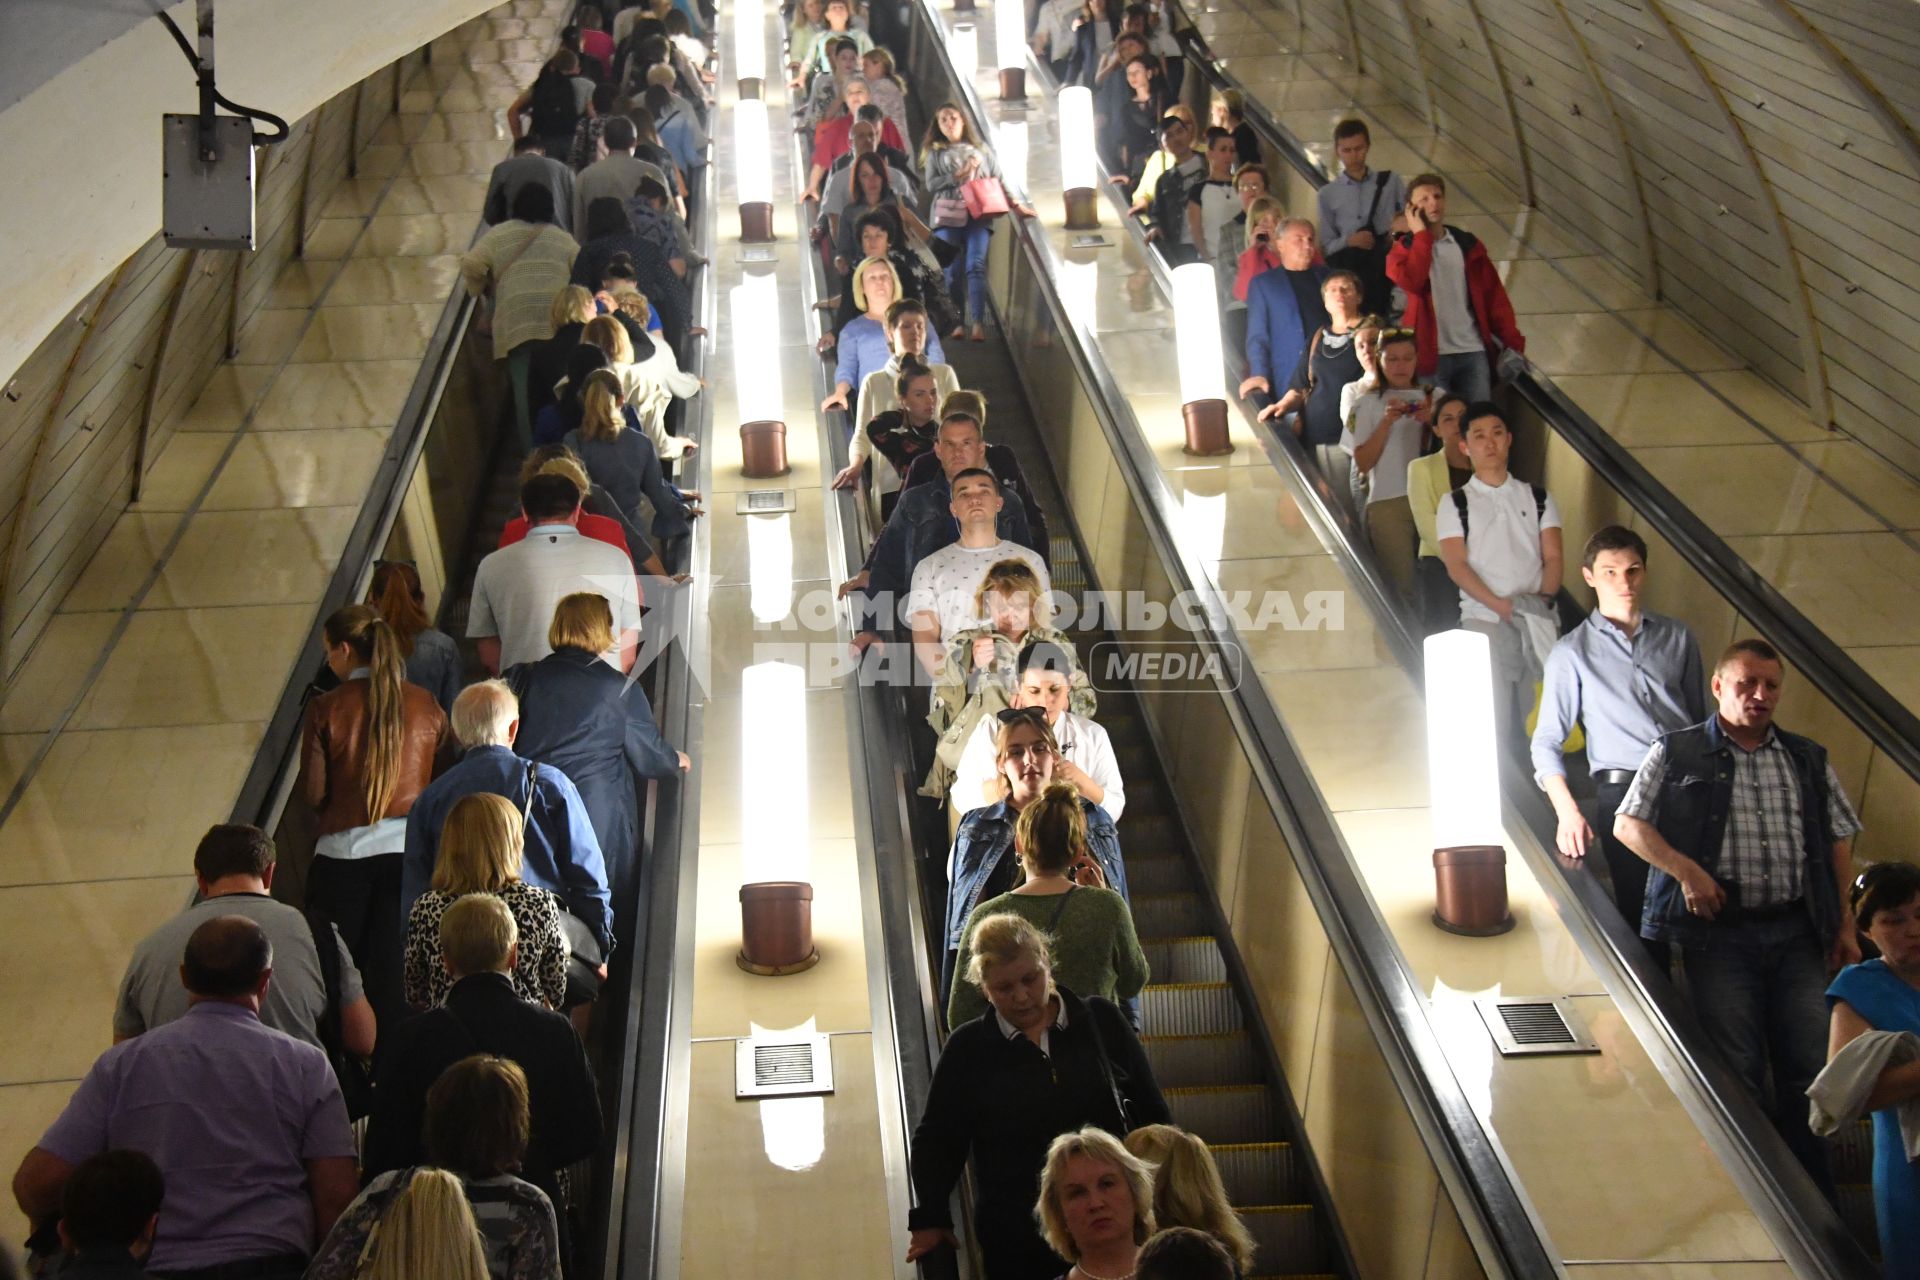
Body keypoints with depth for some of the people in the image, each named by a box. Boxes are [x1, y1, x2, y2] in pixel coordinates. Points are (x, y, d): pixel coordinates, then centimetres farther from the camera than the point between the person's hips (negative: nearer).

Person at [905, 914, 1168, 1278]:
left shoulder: (1102, 1022, 1)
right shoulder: (967, 1049, -1)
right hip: (1016, 1244, 0)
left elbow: (1152, 1113, 8)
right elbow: (935, 1140, 6)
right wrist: (929, 1220, -2)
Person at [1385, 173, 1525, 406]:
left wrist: (1512, 342, 0)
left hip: (1474, 351, 3)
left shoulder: (1467, 245, 12)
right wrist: (1421, 235, -8)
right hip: (1431, 354, -3)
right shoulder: (1405, 248, 4)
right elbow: (1410, 281, -19)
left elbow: (1494, 295, 9)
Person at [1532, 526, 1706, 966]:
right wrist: (1568, 811, -13)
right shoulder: (1572, 653, 3)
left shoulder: (1677, 638, 13)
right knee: (1644, 916, 0)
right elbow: (1547, 741, -1)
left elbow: (1703, 719, 16)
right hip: (1624, 795, -2)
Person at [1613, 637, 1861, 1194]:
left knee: (1809, 1067, 1)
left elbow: (1839, 841, 15)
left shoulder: (1808, 760, 15)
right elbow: (1628, 824, 2)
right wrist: (1685, 870, -11)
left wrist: (1845, 924, 7)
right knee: (1737, 1072, -1)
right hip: (1720, 933, -3)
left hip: (1798, 933, 3)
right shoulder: (1677, 753, 5)